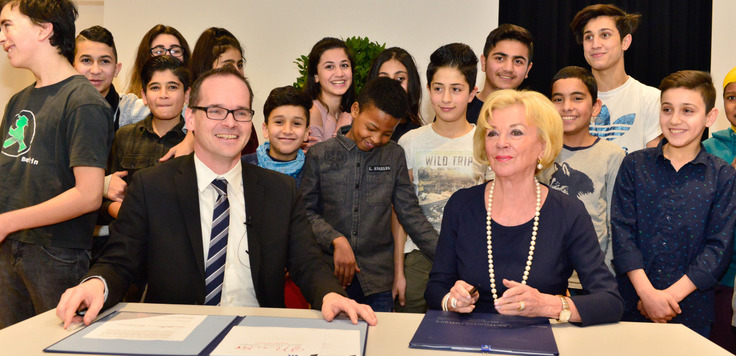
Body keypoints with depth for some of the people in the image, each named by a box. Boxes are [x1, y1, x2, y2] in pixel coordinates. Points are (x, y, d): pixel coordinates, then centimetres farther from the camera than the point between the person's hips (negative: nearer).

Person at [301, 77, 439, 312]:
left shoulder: (394, 156, 7)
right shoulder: (319, 155, 2)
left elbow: (410, 213, 6)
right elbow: (307, 211, 2)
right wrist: (336, 240, -14)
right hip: (328, 276, -1)